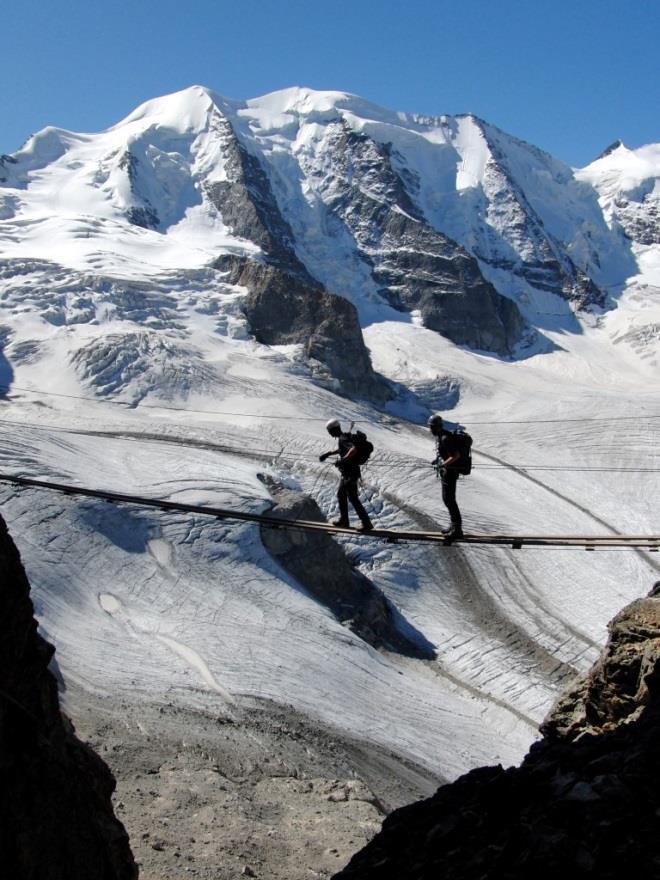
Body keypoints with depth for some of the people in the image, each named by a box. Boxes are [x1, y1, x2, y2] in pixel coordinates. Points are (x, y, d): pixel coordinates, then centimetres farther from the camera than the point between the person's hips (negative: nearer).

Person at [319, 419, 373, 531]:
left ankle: (366, 523, -4)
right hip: (346, 473, 10)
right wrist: (328, 453, 34)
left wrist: (342, 460, -36)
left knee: (353, 498, -6)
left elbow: (354, 449, -38)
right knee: (341, 495, 20)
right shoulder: (342, 437, 10)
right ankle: (343, 521, 30)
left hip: (350, 473, -10)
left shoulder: (343, 439, -20)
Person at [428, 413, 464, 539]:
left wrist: (443, 464, -26)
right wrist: (437, 460, 11)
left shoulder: (445, 438, -22)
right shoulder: (440, 436, 10)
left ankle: (457, 529, -1)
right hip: (446, 472, 11)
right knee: (447, 499, 17)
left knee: (449, 500, -6)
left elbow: (456, 455, -25)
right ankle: (454, 525, 28)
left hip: (450, 472, -11)